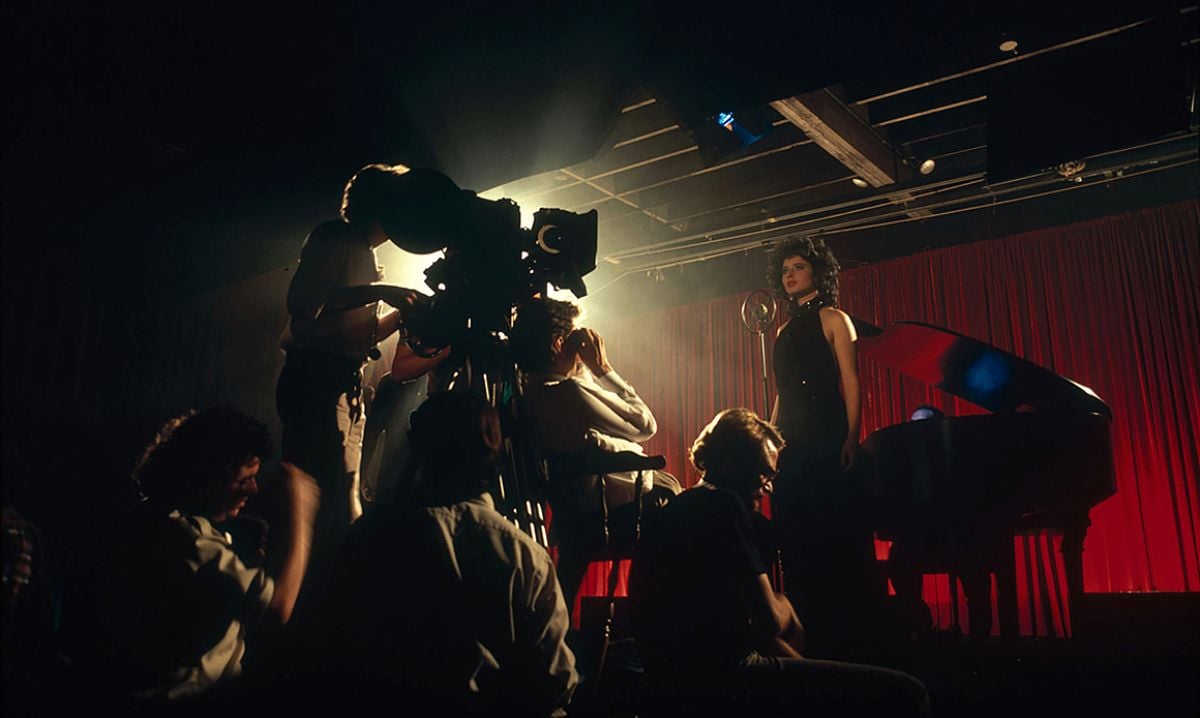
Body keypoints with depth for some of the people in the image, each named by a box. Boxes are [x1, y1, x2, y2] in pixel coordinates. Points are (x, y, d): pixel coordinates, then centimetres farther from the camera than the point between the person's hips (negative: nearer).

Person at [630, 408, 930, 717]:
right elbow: (771, 622, -14)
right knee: (906, 693, -8)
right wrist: (781, 604, 9)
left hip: (679, 675, 10)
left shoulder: (675, 510, 18)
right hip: (723, 679, -10)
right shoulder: (723, 503, -10)